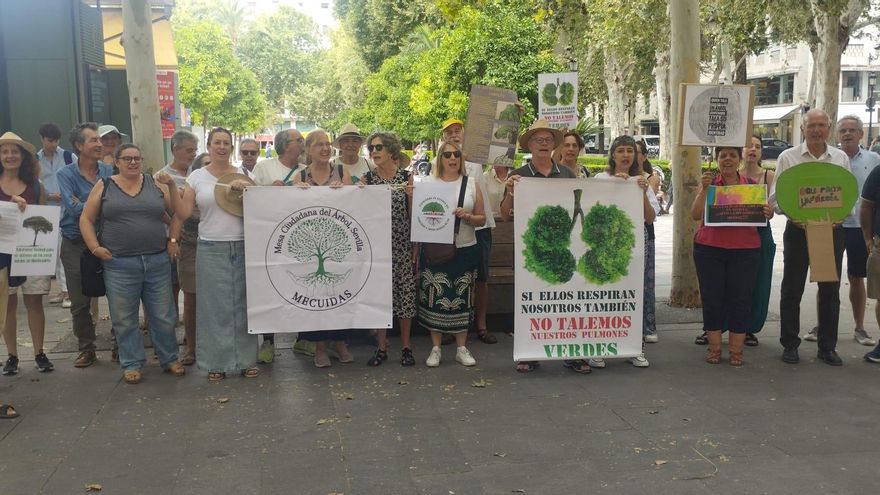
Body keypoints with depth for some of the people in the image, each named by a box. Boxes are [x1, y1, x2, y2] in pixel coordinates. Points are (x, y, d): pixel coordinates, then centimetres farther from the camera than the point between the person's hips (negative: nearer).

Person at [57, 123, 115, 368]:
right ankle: (86, 349, 21)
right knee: (80, 303, 8)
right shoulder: (66, 175, -4)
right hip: (75, 244, 0)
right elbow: (74, 209, -17)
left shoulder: (110, 171, 0)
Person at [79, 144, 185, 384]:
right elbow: (86, 219, 6)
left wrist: (171, 185, -6)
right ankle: (131, 364, 20)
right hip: (119, 264, -1)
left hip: (158, 262, 1)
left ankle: (169, 358, 23)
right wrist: (95, 248, -5)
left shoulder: (156, 184, 8)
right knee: (124, 318, 7)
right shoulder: (104, 186, 4)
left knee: (164, 316, 7)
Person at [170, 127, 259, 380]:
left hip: (242, 247, 1)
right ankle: (217, 362, 14)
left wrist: (245, 188, -14)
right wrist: (173, 238, -1)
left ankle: (246, 359, 16)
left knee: (242, 304, 6)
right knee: (214, 306, 4)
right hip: (210, 249, -1)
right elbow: (182, 212, 5)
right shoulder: (197, 177, 5)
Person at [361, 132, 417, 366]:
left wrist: (411, 194, -15)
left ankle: (406, 345, 16)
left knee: (405, 291, 3)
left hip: (402, 243, -1)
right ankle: (381, 347, 16)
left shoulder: (406, 177, 0)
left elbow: (413, 212, 2)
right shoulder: (366, 178, 3)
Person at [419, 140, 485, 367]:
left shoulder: (472, 184, 6)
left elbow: (482, 219, 6)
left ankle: (462, 348, 16)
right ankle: (435, 348, 12)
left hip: (465, 250, 1)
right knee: (435, 298, 1)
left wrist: (467, 217, -12)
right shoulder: (428, 183, 4)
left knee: (462, 299, 6)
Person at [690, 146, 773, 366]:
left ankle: (736, 350, 12)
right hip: (709, 249, 0)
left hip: (745, 250, 1)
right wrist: (704, 189, -17)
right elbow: (695, 215, -7)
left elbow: (762, 213, 6)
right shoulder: (708, 182, 3)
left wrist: (769, 213, -16)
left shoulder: (751, 184, 6)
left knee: (741, 299, 3)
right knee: (712, 298, 4)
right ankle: (714, 347, 14)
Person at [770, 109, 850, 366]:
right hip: (798, 229, -2)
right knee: (792, 289, 4)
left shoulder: (841, 158, 6)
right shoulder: (788, 157, -1)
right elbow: (776, 198, -2)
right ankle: (789, 345, 15)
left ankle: (827, 347, 20)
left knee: (830, 290, 8)